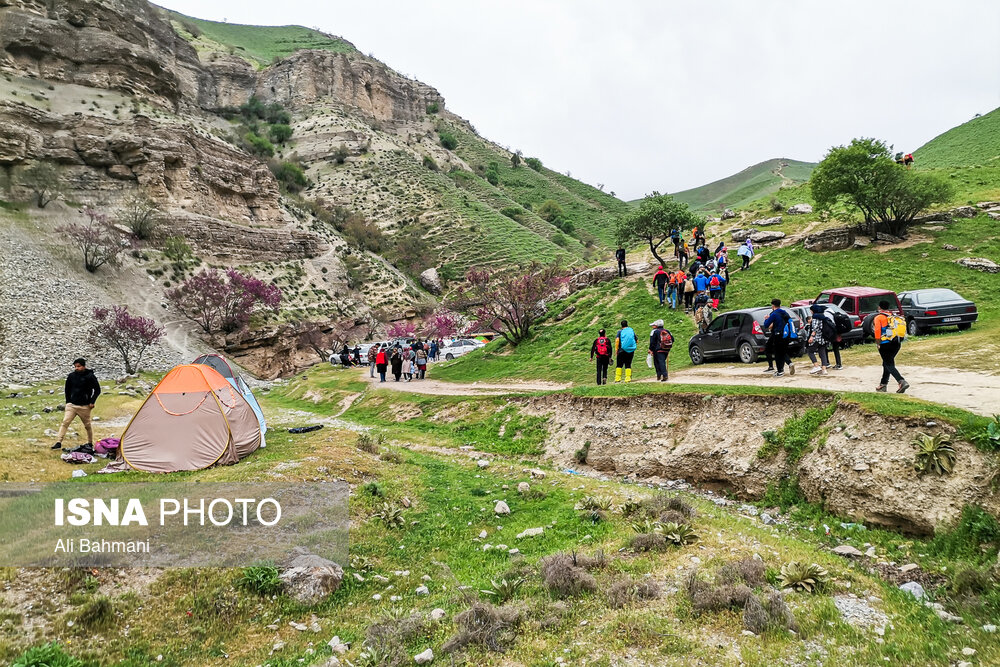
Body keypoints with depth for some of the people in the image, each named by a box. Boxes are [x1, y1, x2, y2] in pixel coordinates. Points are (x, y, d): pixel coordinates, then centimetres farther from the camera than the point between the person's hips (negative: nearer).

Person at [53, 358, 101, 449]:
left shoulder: (90, 376, -8)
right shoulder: (71, 376, 2)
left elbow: (97, 390, -2)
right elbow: (67, 389, 16)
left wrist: (92, 402, -6)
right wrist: (68, 402, 10)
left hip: (84, 406, -3)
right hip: (72, 405, 3)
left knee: (87, 425, 9)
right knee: (65, 422, -11)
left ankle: (90, 443, 23)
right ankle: (58, 442, -12)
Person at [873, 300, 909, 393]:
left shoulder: (878, 317, -4)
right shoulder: (895, 315, 15)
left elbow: (877, 331, -11)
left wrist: (878, 344, -2)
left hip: (886, 344, -7)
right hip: (897, 343, 7)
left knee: (889, 365, -5)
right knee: (887, 363, 19)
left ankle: (902, 382, -25)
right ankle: (883, 384, 25)